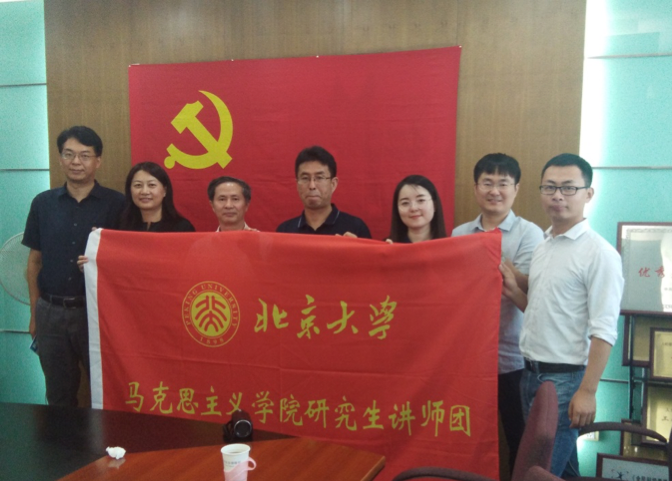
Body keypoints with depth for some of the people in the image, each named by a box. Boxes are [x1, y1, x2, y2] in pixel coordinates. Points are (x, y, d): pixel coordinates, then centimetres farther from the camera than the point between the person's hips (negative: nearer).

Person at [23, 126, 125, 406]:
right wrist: (35, 313, 8)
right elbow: (35, 261, 9)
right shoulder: (43, 203, 4)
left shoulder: (116, 204, -4)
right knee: (59, 396, 16)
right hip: (51, 312, 3)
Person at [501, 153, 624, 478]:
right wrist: (514, 293, 2)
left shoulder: (599, 253, -14)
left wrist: (587, 391, -19)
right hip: (531, 373, 7)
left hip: (565, 378, -7)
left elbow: (603, 331, -17)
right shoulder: (542, 247, 10)